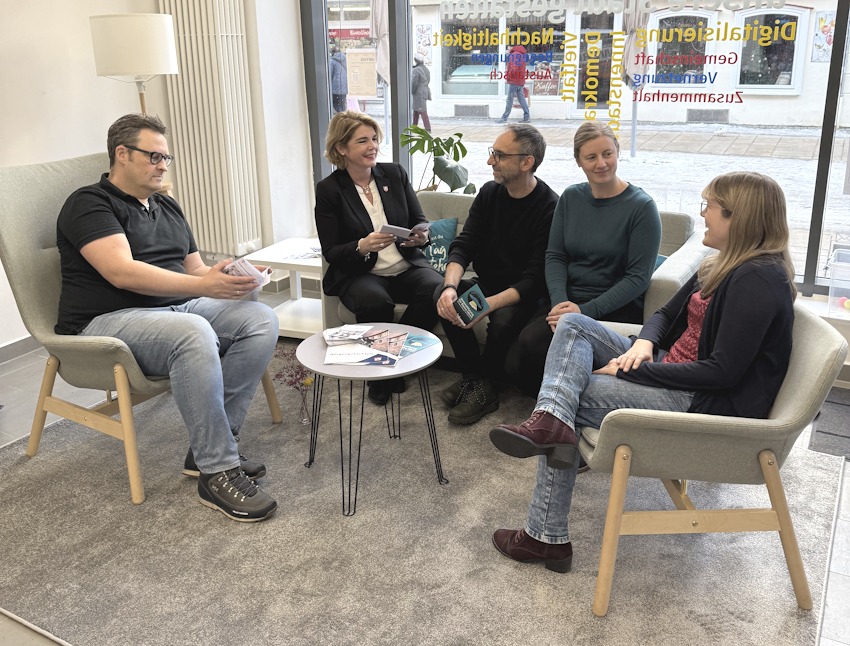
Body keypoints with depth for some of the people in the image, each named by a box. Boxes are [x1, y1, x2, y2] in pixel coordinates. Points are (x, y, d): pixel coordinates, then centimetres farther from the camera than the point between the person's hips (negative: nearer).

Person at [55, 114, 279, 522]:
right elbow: (122, 272, -20)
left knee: (261, 320, -16)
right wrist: (204, 286, -26)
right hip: (108, 321, -7)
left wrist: (234, 278, -5)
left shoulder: (167, 207, 22)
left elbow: (195, 269, 19)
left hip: (180, 308, 8)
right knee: (193, 332, -38)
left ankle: (208, 446, -14)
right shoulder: (89, 205, -4)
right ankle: (217, 472, -28)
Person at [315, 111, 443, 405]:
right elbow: (330, 252, -5)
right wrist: (362, 247, -25)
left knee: (437, 289, -29)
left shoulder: (395, 174, 8)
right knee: (375, 302, -37)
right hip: (358, 274, -3)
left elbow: (419, 221, 12)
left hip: (406, 267, 3)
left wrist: (422, 235, -13)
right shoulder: (328, 189, -2)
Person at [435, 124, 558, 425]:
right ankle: (473, 377, -10)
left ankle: (481, 386, -7)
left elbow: (535, 278, -22)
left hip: (525, 295, -5)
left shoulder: (549, 208, -18)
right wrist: (450, 286, -25)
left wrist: (488, 304, -35)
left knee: (504, 319, -35)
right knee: (443, 295, -22)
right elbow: (462, 246, -4)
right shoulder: (489, 193, 1)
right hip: (487, 285, 5)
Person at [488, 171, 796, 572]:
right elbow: (666, 315, 17)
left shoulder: (758, 280, -20)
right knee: (573, 324, -3)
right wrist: (642, 343, -7)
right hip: (672, 368, 10)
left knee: (575, 396, -12)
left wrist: (634, 372, -21)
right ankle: (551, 418, -29)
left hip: (706, 404, -10)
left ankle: (547, 537, -9)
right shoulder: (724, 266, 10)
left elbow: (723, 371, -25)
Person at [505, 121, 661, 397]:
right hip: (568, 300, 5)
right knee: (514, 363, -19)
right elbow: (555, 256, 7)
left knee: (533, 341, -27)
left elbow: (638, 277, -10)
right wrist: (560, 302, -13)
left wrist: (585, 311, -18)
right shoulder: (570, 198, 10)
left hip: (616, 309, -4)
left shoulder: (642, 207, -6)